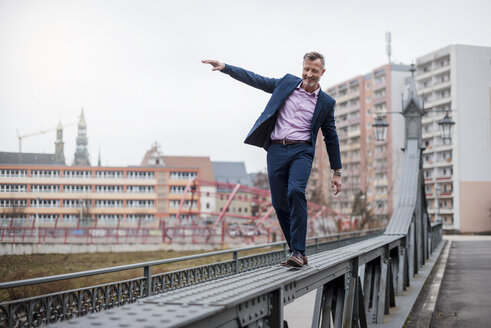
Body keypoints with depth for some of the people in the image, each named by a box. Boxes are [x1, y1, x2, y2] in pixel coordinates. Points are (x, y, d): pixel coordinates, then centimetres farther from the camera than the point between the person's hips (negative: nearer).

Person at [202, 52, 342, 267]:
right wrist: (224, 67, 5)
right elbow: (254, 80, 14)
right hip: (276, 150, 3)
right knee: (279, 203, 1)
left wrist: (337, 172, 14)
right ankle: (298, 253, 12)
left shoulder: (326, 102, 8)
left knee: (295, 191, -27)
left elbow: (331, 138, 13)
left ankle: (298, 251, -24)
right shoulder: (287, 83, 12)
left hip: (301, 151, -3)